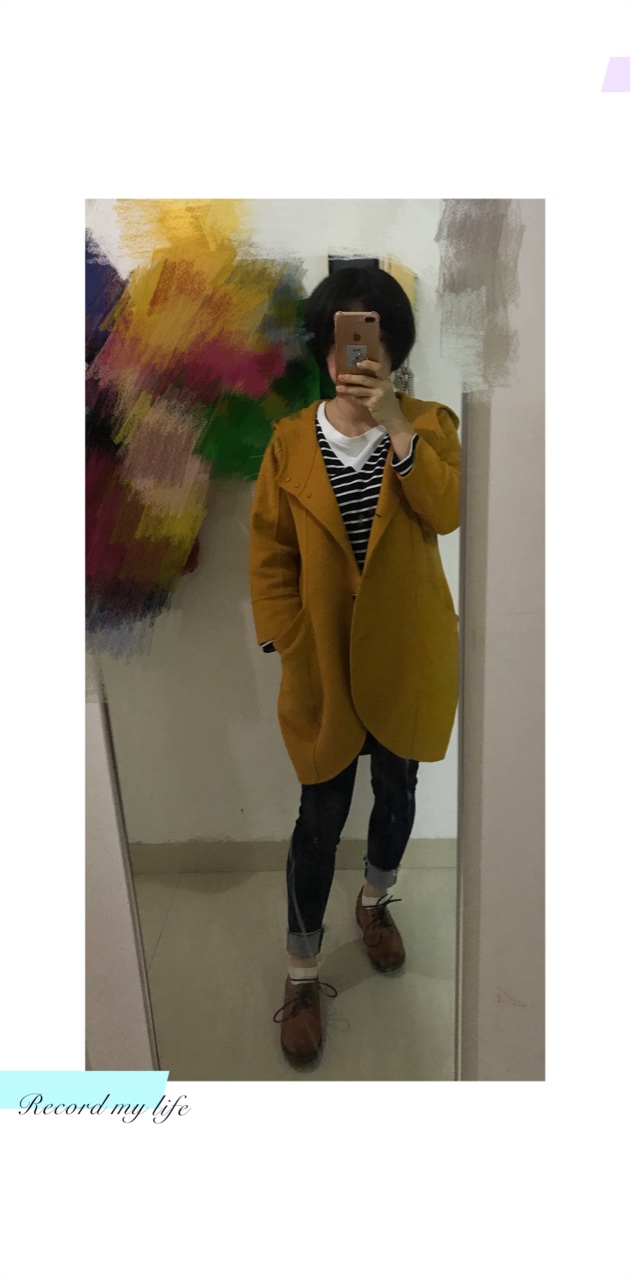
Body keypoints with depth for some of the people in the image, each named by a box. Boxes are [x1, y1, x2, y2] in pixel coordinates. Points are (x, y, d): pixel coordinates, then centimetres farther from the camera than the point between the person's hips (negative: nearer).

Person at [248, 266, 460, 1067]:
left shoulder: (429, 424, -3)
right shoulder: (290, 440, -4)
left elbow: (446, 512, -21)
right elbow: (270, 555, -2)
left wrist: (394, 424, -29)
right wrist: (289, 648, -7)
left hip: (407, 656, 1)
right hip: (325, 659, -1)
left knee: (396, 793, 19)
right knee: (321, 816, 7)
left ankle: (376, 902, 49)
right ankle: (302, 976, 25)